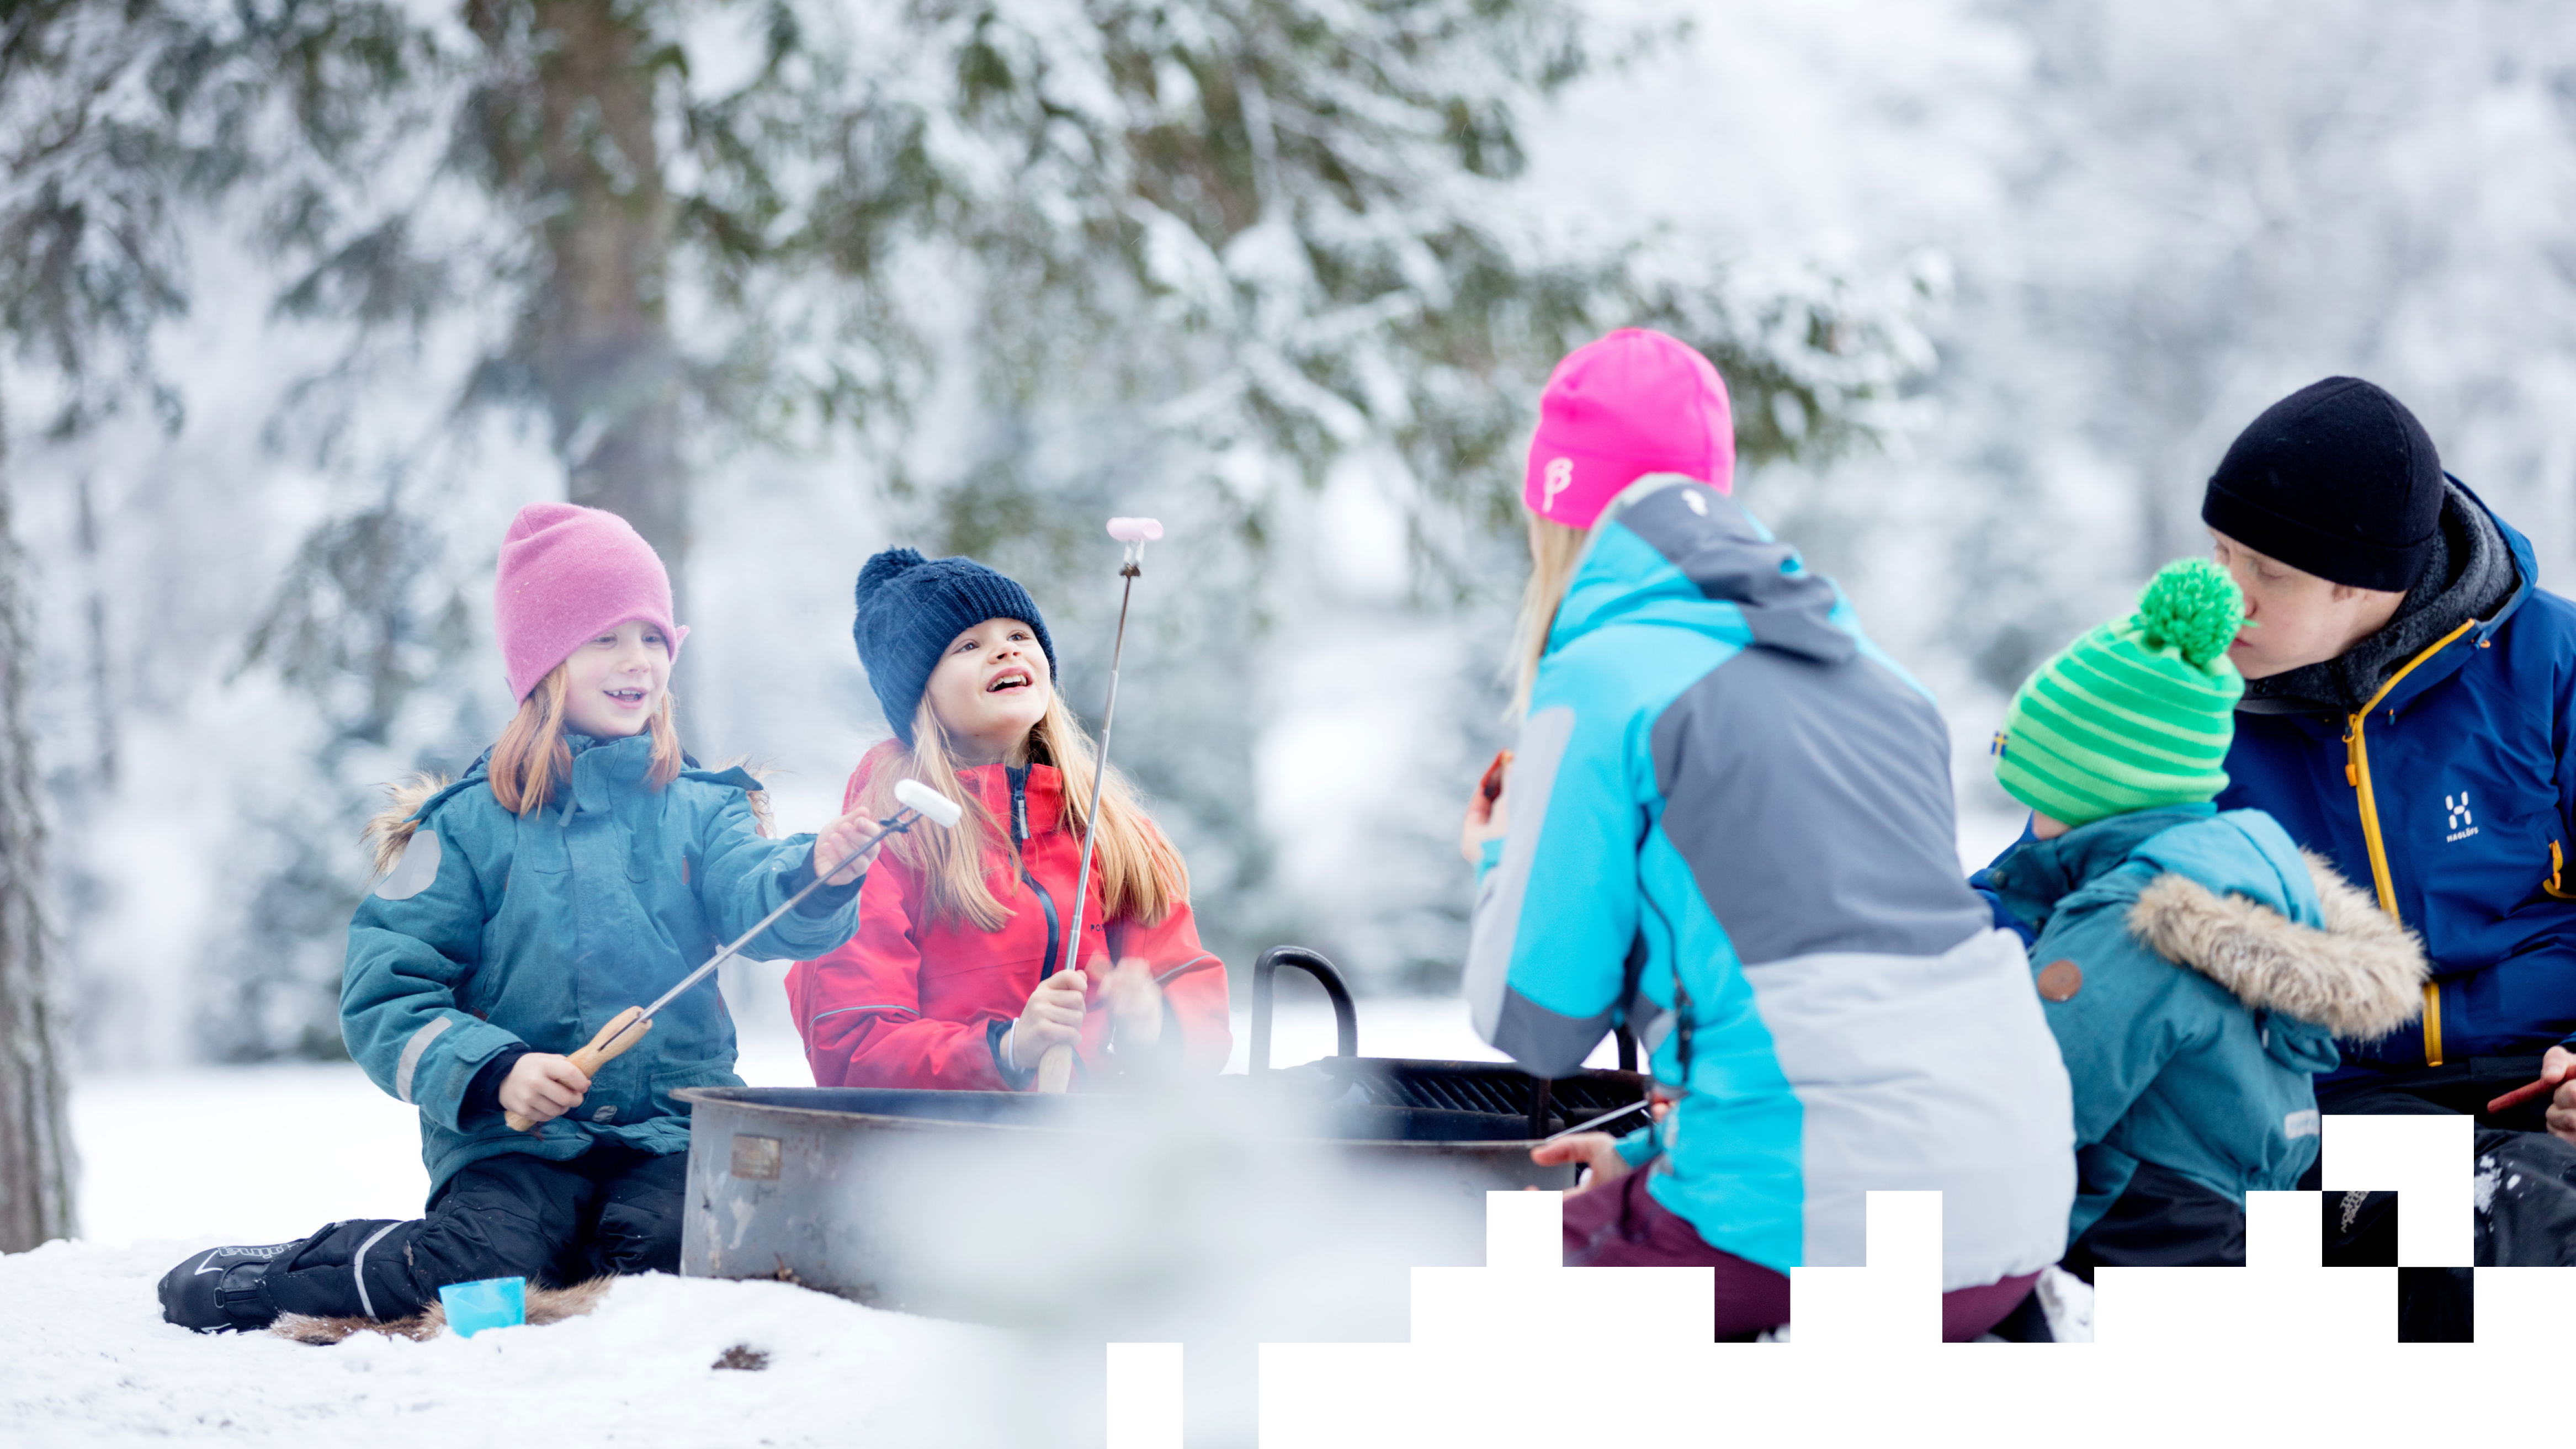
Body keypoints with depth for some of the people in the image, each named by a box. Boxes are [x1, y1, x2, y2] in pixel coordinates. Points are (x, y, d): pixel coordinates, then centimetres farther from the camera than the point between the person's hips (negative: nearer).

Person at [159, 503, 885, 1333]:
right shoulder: (474, 823, 5)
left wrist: (819, 872, -34)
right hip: (516, 1143, -1)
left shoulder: (701, 811, 11)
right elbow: (384, 993, 1)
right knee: (480, 1262, -29)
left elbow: (762, 902, -10)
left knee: (671, 1244, -32)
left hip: (675, 1138, 1)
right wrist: (493, 1072, -15)